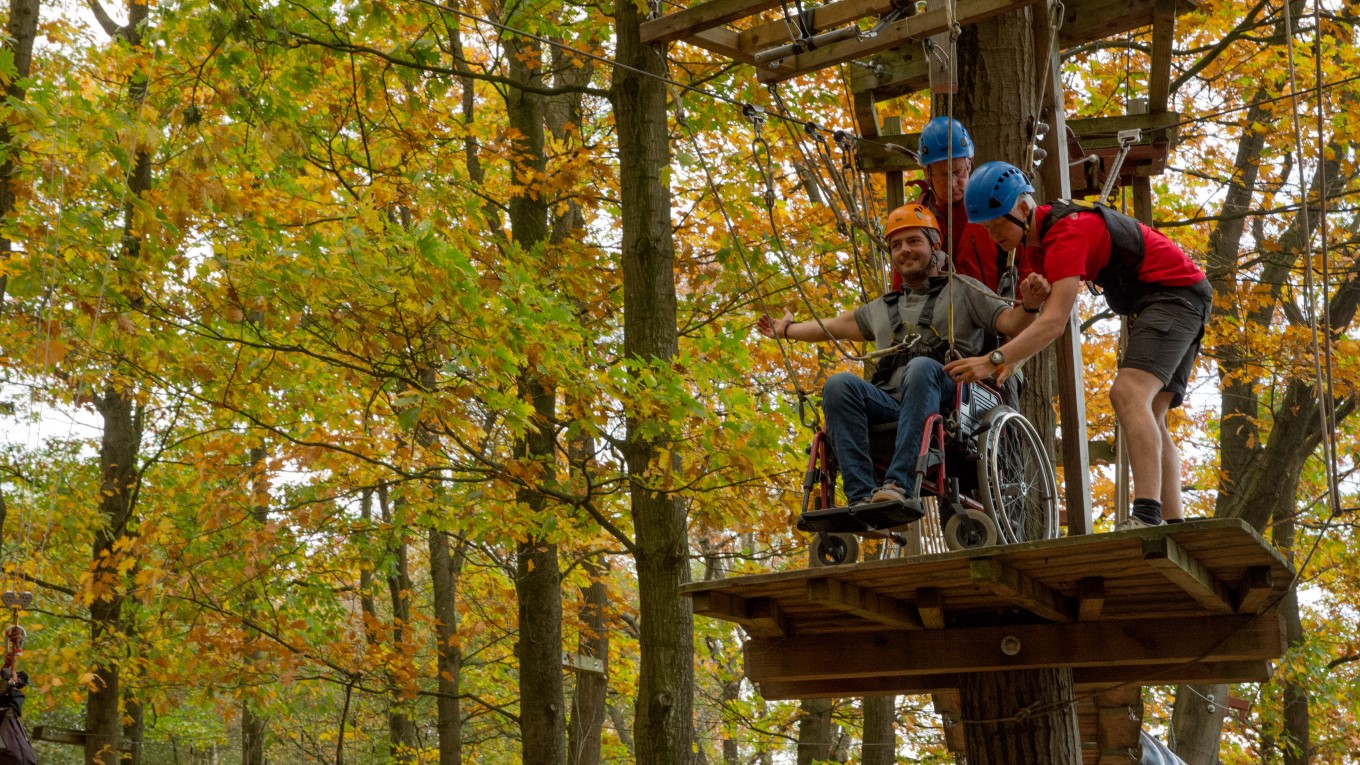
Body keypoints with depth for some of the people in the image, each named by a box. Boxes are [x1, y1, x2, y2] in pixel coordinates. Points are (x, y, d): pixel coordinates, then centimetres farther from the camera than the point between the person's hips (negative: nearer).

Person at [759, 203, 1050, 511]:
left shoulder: (962, 289, 21)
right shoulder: (883, 308, 35)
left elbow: (1011, 323, 8)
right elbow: (836, 326, 46)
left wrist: (1029, 306, -15)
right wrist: (786, 329, 56)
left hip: (945, 400, -4)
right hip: (890, 405, 4)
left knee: (921, 367, -38)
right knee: (839, 385, -26)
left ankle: (900, 486, -49)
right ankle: (864, 497, -40)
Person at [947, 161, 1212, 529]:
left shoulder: (1066, 232, -25)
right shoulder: (1041, 235, 7)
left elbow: (1055, 322, -34)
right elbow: (1044, 313, 7)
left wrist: (992, 360, -41)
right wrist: (1011, 357, -9)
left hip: (1175, 291, -11)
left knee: (1128, 394, -27)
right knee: (1149, 417, 7)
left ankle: (1147, 516, -39)